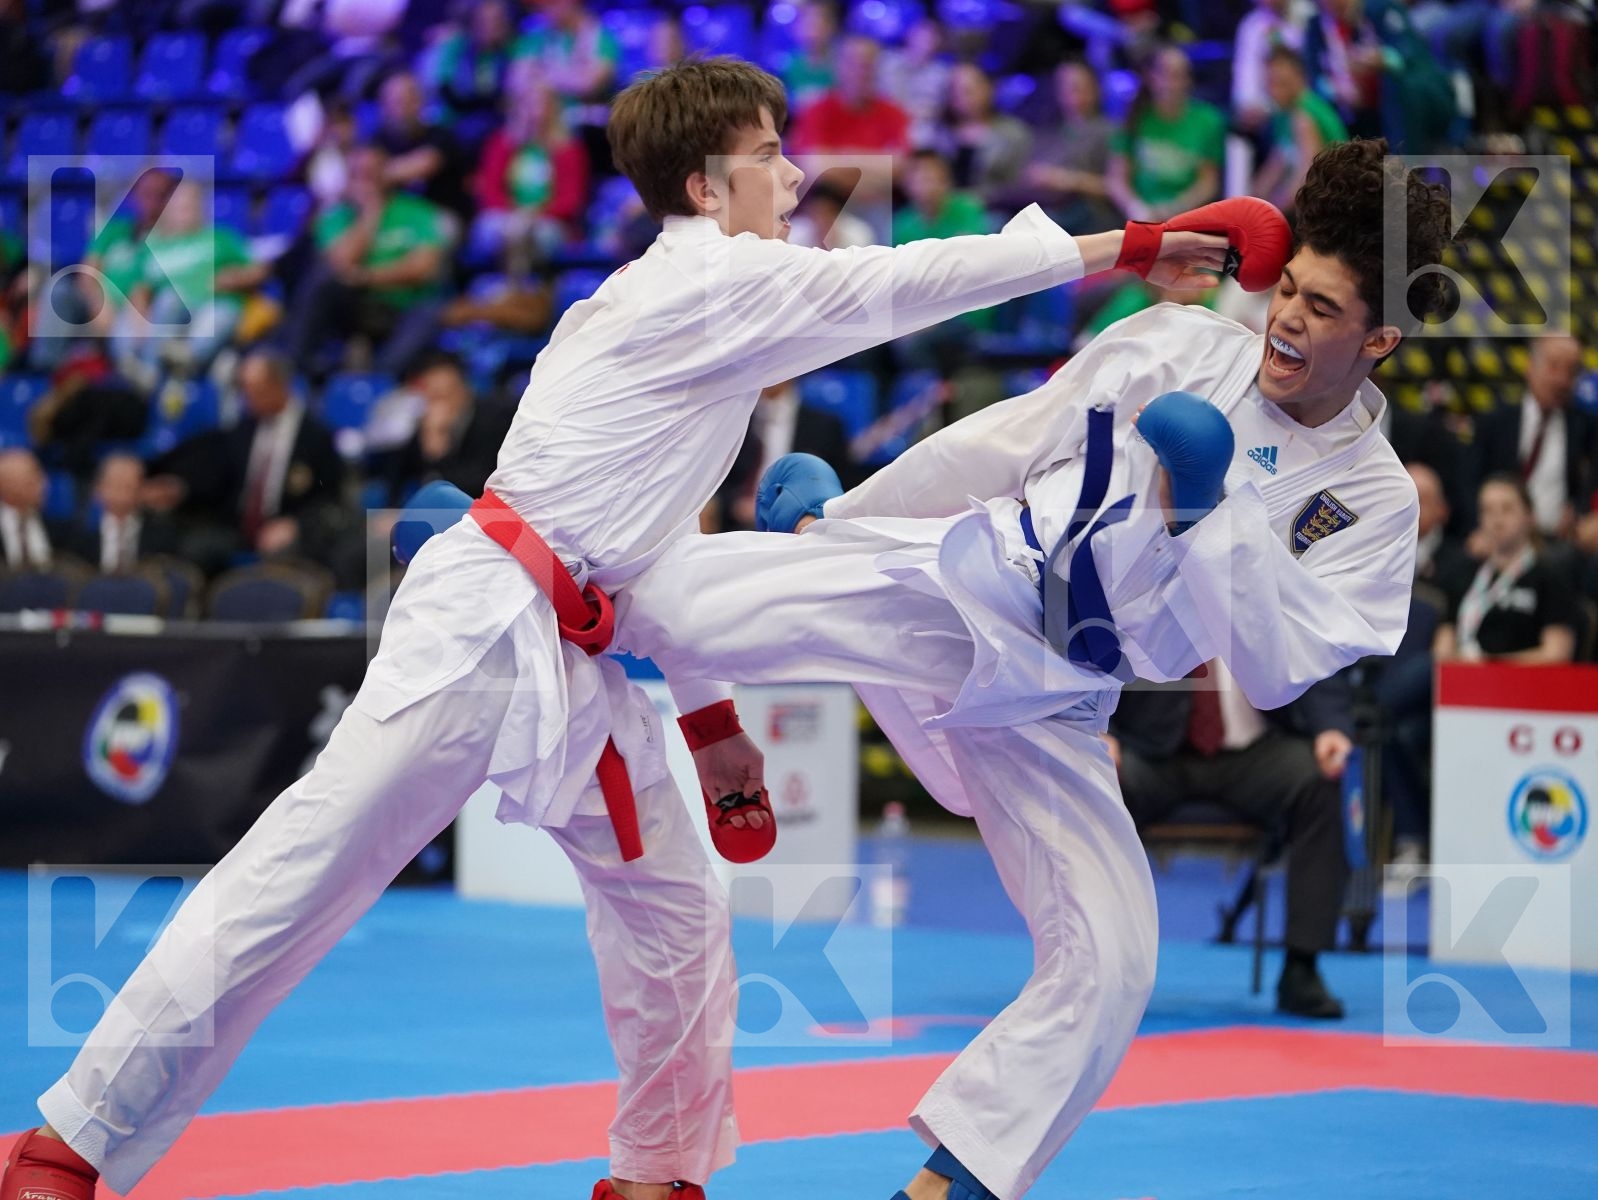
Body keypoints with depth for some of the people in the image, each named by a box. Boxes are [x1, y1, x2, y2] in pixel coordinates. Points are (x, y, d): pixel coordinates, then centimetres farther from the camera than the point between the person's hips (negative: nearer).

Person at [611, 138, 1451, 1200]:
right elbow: (999, 445, 6)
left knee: (1109, 962, -4)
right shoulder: (1176, 347, -1)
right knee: (681, 604, -19)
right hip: (953, 588, -2)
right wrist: (833, 521, 11)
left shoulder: (1373, 504, -1)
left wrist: (1209, 515, -21)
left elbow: (1276, 670, -10)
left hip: (1046, 712, 2)